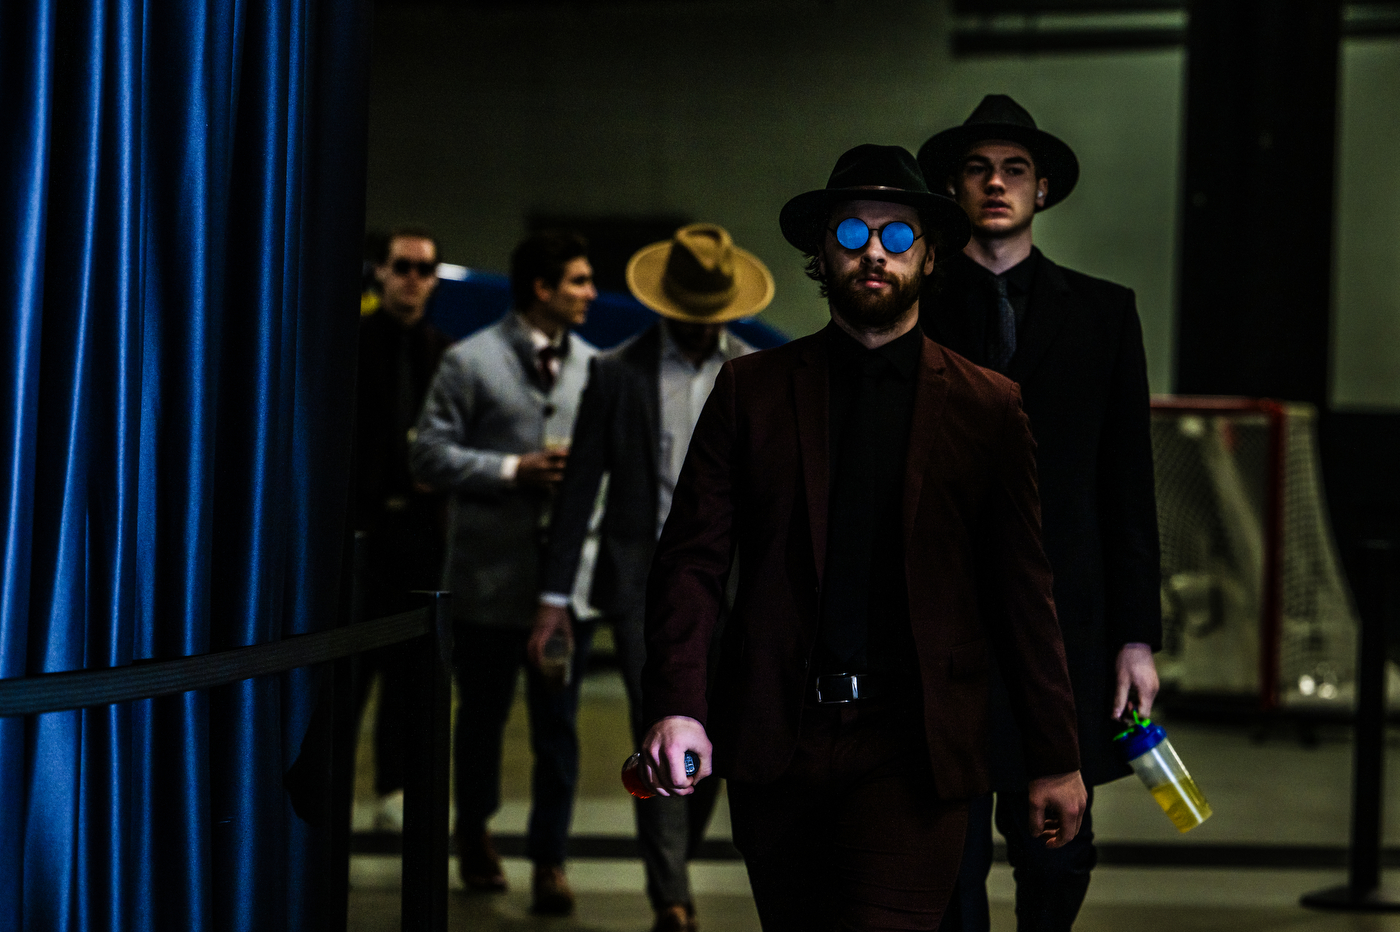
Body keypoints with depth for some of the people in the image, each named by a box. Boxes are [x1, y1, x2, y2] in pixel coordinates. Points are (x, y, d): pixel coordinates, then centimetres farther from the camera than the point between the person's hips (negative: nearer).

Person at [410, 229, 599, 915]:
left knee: (558, 723, 1)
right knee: (483, 712, 13)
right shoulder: (470, 363, -4)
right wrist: (513, 470, -15)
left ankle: (549, 858, 10)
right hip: (492, 571, -2)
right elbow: (430, 455, -7)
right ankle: (474, 832, 34)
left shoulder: (593, 367, 7)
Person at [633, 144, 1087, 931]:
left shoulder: (988, 407, 7)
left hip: (914, 751, -2)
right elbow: (693, 558, 2)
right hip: (774, 744, 2)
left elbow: (1023, 591, 7)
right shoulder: (752, 389, 8)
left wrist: (1055, 757, 6)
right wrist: (677, 705, -13)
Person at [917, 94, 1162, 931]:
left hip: (1061, 620, 1)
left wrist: (1138, 636, 2)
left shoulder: (1103, 312, 10)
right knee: (949, 863, 0)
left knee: (1057, 857, 4)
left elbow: (1129, 485, 7)